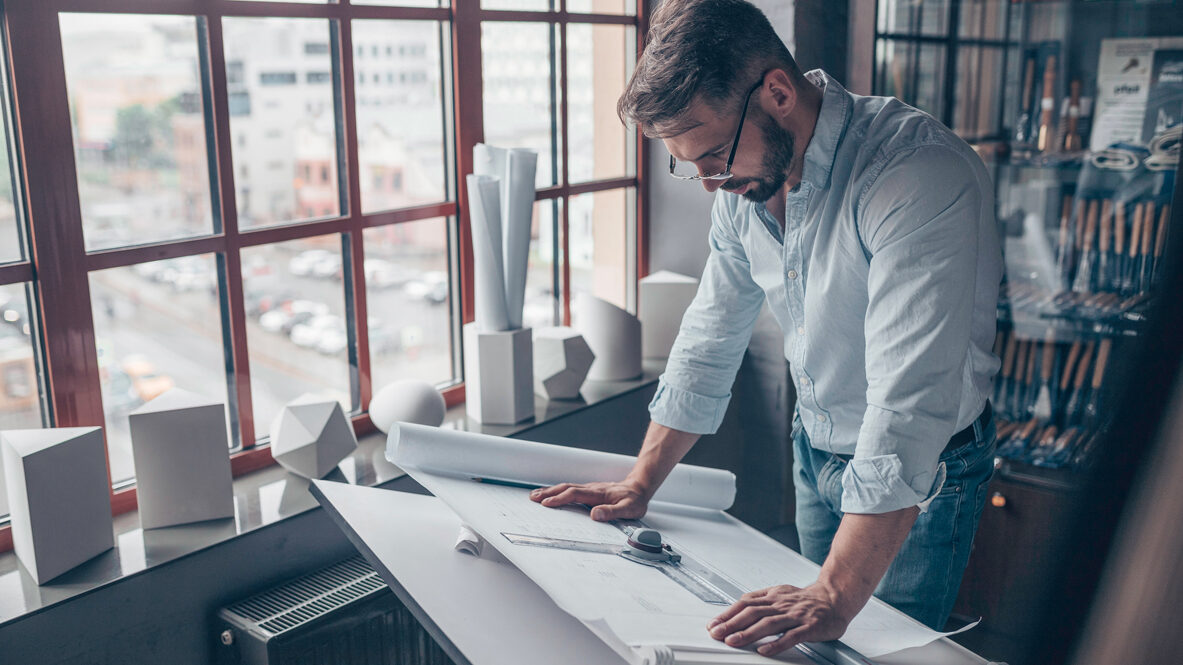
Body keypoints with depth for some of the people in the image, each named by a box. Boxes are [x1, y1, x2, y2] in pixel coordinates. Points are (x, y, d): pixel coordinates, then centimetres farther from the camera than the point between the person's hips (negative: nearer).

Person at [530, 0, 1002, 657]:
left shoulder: (923, 177, -32)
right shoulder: (746, 179, -7)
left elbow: (908, 402, -37)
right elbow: (710, 339, 2)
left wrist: (835, 600, -38)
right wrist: (641, 483, 2)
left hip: (923, 472, -6)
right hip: (815, 450, 6)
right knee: (812, 644, 18)